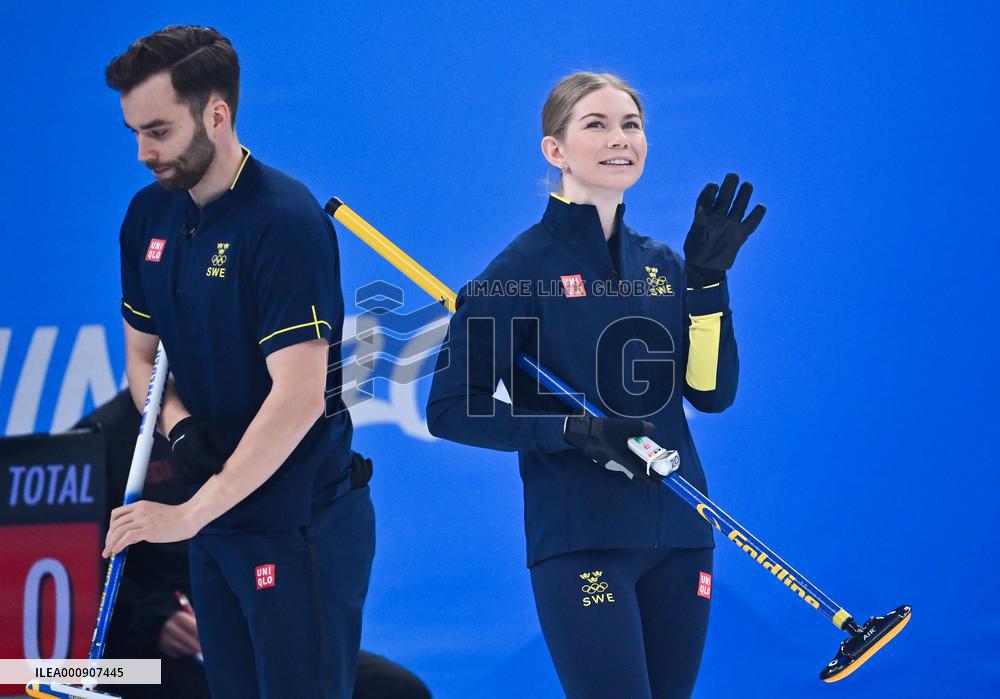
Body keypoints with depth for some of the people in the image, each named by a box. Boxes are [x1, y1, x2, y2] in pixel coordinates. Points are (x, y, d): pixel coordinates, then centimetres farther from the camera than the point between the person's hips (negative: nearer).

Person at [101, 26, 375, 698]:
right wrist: (179, 427, -5)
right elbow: (142, 349, 18)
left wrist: (189, 514, -24)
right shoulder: (149, 215, 7)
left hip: (298, 527, -7)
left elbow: (299, 395, -24)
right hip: (212, 520, 7)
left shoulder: (288, 221, -17)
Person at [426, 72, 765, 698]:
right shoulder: (524, 268, -6)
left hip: (678, 531, 6)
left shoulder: (662, 265, 10)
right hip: (579, 540, -6)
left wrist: (707, 279, -6)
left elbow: (713, 392, 3)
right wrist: (575, 430, -18)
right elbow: (450, 409, -8)